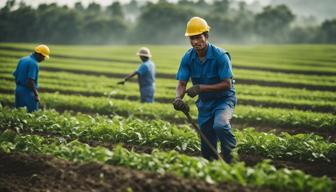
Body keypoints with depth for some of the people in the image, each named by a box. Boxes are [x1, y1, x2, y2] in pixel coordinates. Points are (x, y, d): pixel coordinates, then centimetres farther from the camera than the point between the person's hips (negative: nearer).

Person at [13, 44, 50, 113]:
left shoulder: (22, 59, 10)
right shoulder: (34, 63, -17)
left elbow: (15, 74, 15)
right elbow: (30, 81, -23)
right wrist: (36, 94, -16)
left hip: (18, 90, 9)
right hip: (28, 92, -9)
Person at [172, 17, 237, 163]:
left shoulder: (220, 56, -22)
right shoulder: (188, 58, -8)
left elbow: (227, 84, -23)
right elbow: (181, 84, -8)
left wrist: (201, 88, -31)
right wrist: (178, 98, -31)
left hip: (224, 99, -5)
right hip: (204, 102, 5)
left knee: (219, 124, -35)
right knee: (207, 149, 7)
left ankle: (233, 158, -16)